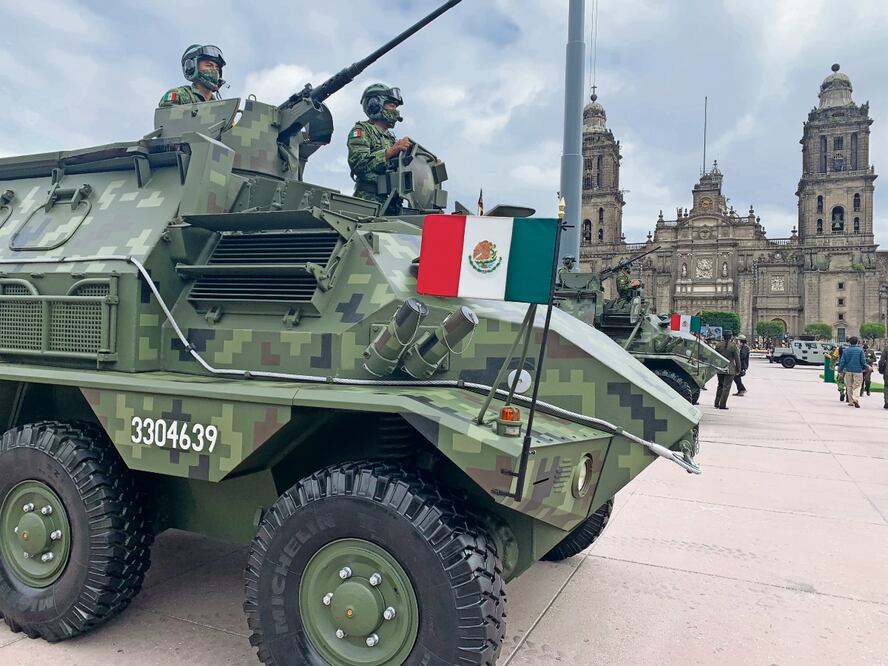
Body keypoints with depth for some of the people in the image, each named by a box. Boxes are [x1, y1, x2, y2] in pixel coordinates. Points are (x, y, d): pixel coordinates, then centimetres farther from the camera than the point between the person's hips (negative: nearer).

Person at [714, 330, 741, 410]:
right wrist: (738, 369, 5)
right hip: (730, 369, -4)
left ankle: (717, 403, 16)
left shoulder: (718, 345, 0)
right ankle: (722, 405, 0)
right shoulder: (733, 346, -9)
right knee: (726, 387, 1)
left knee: (720, 386, 17)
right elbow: (737, 359, -5)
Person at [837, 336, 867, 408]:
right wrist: (864, 368, 14)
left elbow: (842, 361, -1)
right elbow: (863, 361, -4)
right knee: (857, 386, 0)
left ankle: (851, 401, 13)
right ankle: (855, 399, -22)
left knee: (849, 386, 12)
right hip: (858, 371, -2)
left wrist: (840, 370, 8)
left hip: (848, 371, 2)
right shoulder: (860, 350, -6)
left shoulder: (846, 351, 0)